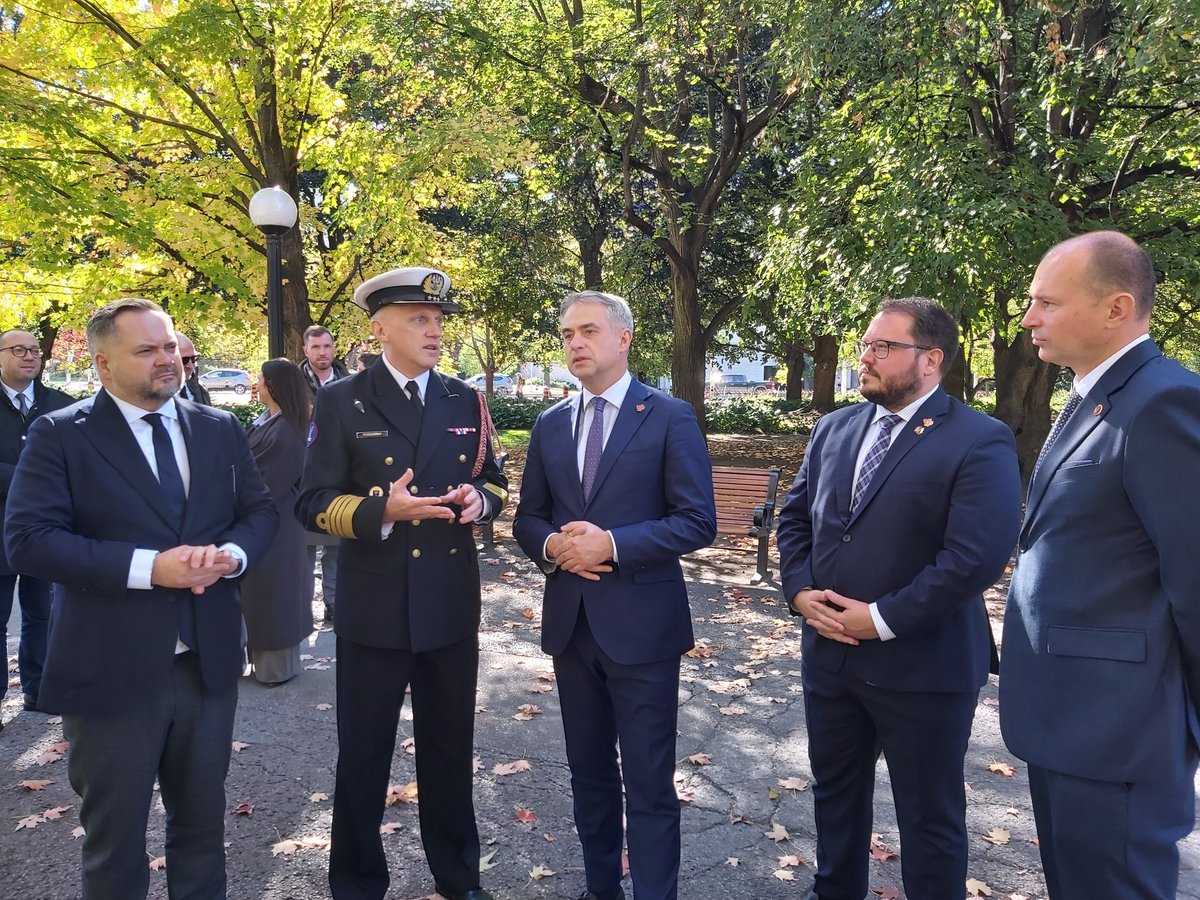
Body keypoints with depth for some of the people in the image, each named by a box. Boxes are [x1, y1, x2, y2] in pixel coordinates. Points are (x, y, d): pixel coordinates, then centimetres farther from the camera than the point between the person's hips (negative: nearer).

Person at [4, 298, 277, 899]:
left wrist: (231, 554, -14)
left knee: (203, 821, 20)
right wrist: (147, 566, -23)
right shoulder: (59, 435, -6)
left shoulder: (220, 429, 6)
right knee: (115, 837, 14)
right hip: (111, 670, -3)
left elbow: (261, 512, 8)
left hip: (208, 661, 4)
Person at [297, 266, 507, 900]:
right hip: (374, 611, -3)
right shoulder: (341, 403, -5)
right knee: (363, 757, 12)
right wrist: (383, 511, -24)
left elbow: (494, 483, 12)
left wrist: (479, 500, -12)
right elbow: (314, 505, -7)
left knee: (450, 751, 18)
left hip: (452, 609, 3)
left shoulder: (464, 401, 6)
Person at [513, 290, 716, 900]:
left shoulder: (670, 417, -6)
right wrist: (552, 545, -11)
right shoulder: (550, 425, 9)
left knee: (648, 780, 4)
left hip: (641, 623, -5)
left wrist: (611, 544, -20)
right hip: (571, 621, 5)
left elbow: (698, 522, -11)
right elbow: (527, 519, 12)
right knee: (588, 771, 19)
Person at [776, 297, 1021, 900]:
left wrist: (882, 619, -20)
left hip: (923, 665, -6)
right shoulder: (834, 429, 7)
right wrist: (799, 590, -6)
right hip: (827, 654, 6)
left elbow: (977, 557, -22)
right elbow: (794, 518, 11)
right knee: (834, 793, 23)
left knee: (930, 816, 13)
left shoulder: (981, 442, -14)